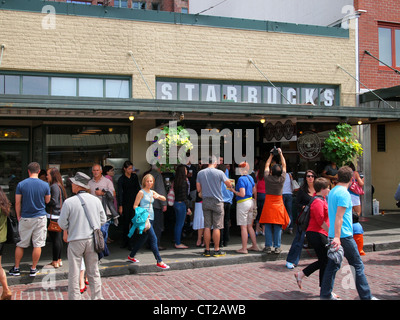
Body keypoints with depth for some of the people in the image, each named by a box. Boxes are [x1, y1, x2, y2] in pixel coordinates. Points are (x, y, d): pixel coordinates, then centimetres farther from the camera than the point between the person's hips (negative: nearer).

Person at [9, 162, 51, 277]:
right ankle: (33, 269, 11)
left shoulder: (21, 184, -6)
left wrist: (18, 216, 9)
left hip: (25, 219, 1)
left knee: (21, 244, 12)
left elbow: (17, 203, -3)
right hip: (40, 218, 0)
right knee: (38, 245, 6)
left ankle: (16, 268, 20)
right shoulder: (45, 185, -5)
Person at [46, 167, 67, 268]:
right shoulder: (59, 186, 14)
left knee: (55, 239, -3)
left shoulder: (54, 186, -14)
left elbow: (53, 201, -19)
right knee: (59, 239, 14)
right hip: (60, 215, 10)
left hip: (54, 217, -10)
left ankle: (55, 261, 2)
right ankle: (59, 260, 22)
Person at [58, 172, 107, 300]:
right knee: (94, 272, 14)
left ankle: (74, 297, 11)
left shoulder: (69, 202, -11)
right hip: (92, 240, 4)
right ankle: (97, 297, 20)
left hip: (76, 240, -4)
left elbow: (62, 223, -5)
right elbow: (103, 220, 7)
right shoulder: (96, 200, 0)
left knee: (74, 274, 6)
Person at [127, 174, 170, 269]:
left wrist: (158, 196, -10)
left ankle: (131, 256, 32)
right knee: (153, 239, -12)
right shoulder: (141, 192, -5)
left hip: (151, 218, 8)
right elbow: (135, 206, -7)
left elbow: (164, 199, 10)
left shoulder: (152, 192, 13)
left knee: (143, 238, 16)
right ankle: (159, 261, -11)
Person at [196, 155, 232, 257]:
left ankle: (207, 250, 11)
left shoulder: (200, 173, 2)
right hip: (217, 201, -3)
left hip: (205, 202, 3)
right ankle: (216, 250, 6)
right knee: (217, 227, 2)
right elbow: (229, 185, -2)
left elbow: (198, 189, 5)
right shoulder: (219, 172, -8)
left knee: (207, 227, 7)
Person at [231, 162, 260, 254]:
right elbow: (255, 192, 16)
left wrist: (234, 191, -7)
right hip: (251, 201, 8)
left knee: (243, 227, -3)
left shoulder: (241, 179, -15)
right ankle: (255, 246, 19)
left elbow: (242, 194, -21)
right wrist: (255, 202, 28)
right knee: (250, 226, 15)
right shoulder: (250, 178, 10)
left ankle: (244, 248, 1)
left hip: (243, 203, -8)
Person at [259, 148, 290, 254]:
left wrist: (271, 155, 18)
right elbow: (284, 165, 7)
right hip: (278, 204, 0)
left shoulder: (267, 178, -8)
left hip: (268, 204, 0)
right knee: (278, 227, 3)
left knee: (268, 227, 3)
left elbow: (266, 165, 9)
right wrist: (281, 154, 15)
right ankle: (277, 247, 5)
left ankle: (268, 246, 5)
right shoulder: (282, 179, -7)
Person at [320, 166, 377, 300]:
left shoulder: (332, 192, 13)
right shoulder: (344, 194, -15)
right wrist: (337, 237, -25)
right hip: (344, 235, -9)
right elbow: (339, 217, -22)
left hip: (334, 235, 9)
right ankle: (366, 296, 9)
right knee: (358, 266, 2)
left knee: (333, 265, 12)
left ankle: (325, 294, 15)